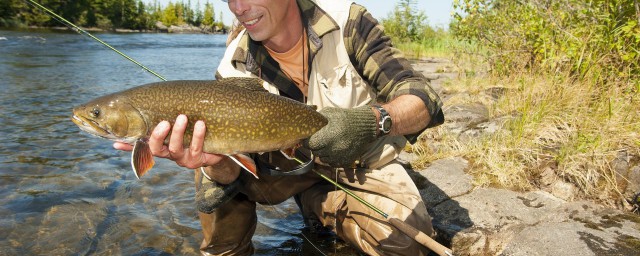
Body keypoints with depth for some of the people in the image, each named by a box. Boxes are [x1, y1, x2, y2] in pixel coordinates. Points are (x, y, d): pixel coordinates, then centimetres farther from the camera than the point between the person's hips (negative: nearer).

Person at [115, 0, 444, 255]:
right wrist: (216, 161, -44)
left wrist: (372, 121, -46)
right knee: (214, 166, -21)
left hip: (364, 167, -1)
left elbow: (424, 99, -23)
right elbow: (232, 175, -18)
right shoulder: (235, 66, -13)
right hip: (293, 168, 1)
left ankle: (318, 205, 1)